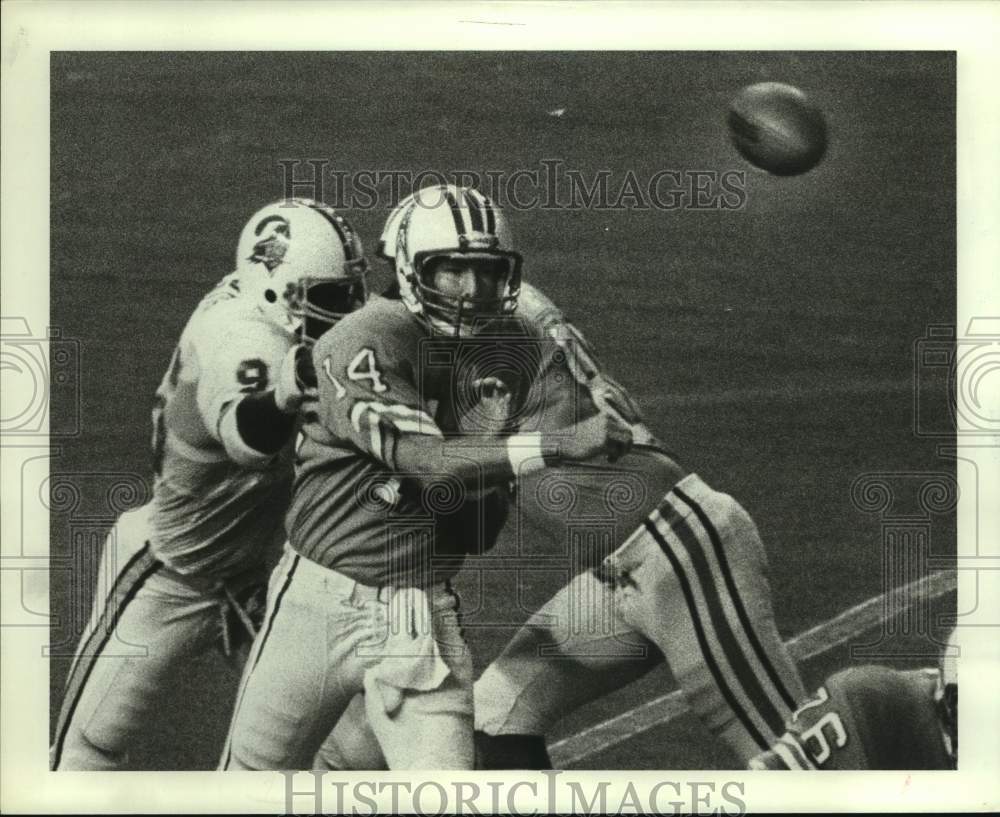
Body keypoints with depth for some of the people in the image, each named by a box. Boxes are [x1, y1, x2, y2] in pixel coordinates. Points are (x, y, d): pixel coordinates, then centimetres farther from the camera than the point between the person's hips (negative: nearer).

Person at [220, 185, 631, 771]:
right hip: (323, 604, -3)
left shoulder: (504, 356, 5)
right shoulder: (367, 342, -14)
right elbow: (425, 460, -27)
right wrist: (558, 447, -32)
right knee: (254, 775, 15)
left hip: (423, 614, 3)